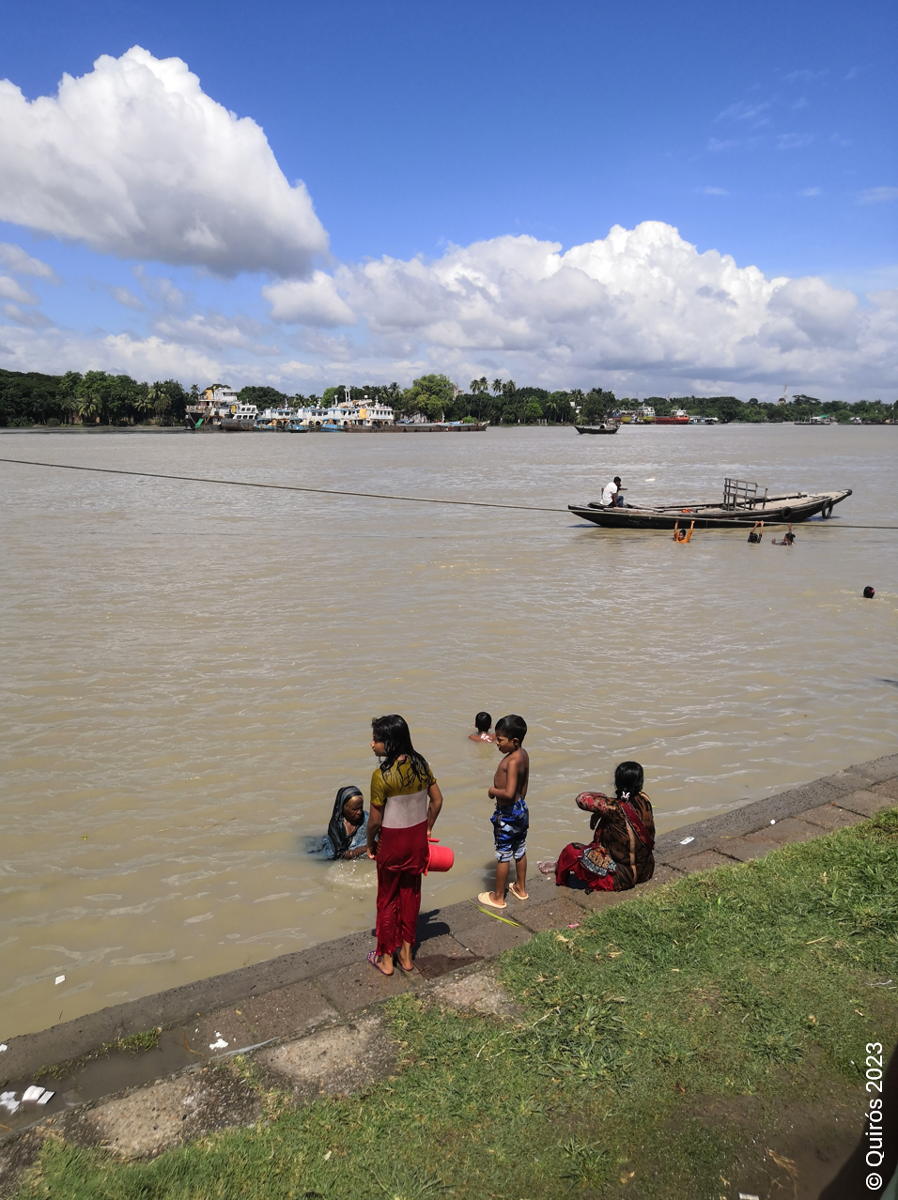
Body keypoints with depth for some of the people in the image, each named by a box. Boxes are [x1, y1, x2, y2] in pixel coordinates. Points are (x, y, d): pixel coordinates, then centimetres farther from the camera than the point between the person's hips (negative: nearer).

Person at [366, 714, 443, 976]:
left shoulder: (382, 775, -25)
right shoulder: (420, 765, -8)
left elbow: (375, 819, -18)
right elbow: (437, 800, 1)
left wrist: (370, 844, 0)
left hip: (392, 842, -5)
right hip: (418, 839, 5)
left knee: (388, 899, 14)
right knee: (411, 895, 20)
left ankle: (386, 959, 29)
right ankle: (406, 954, 33)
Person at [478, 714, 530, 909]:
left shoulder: (512, 761, -29)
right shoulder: (523, 754, -2)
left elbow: (508, 793, -36)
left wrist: (493, 791, -19)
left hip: (507, 814, -9)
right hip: (521, 809, 9)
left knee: (503, 855, 7)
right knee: (520, 850, 22)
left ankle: (498, 898, 21)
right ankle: (521, 888, 39)